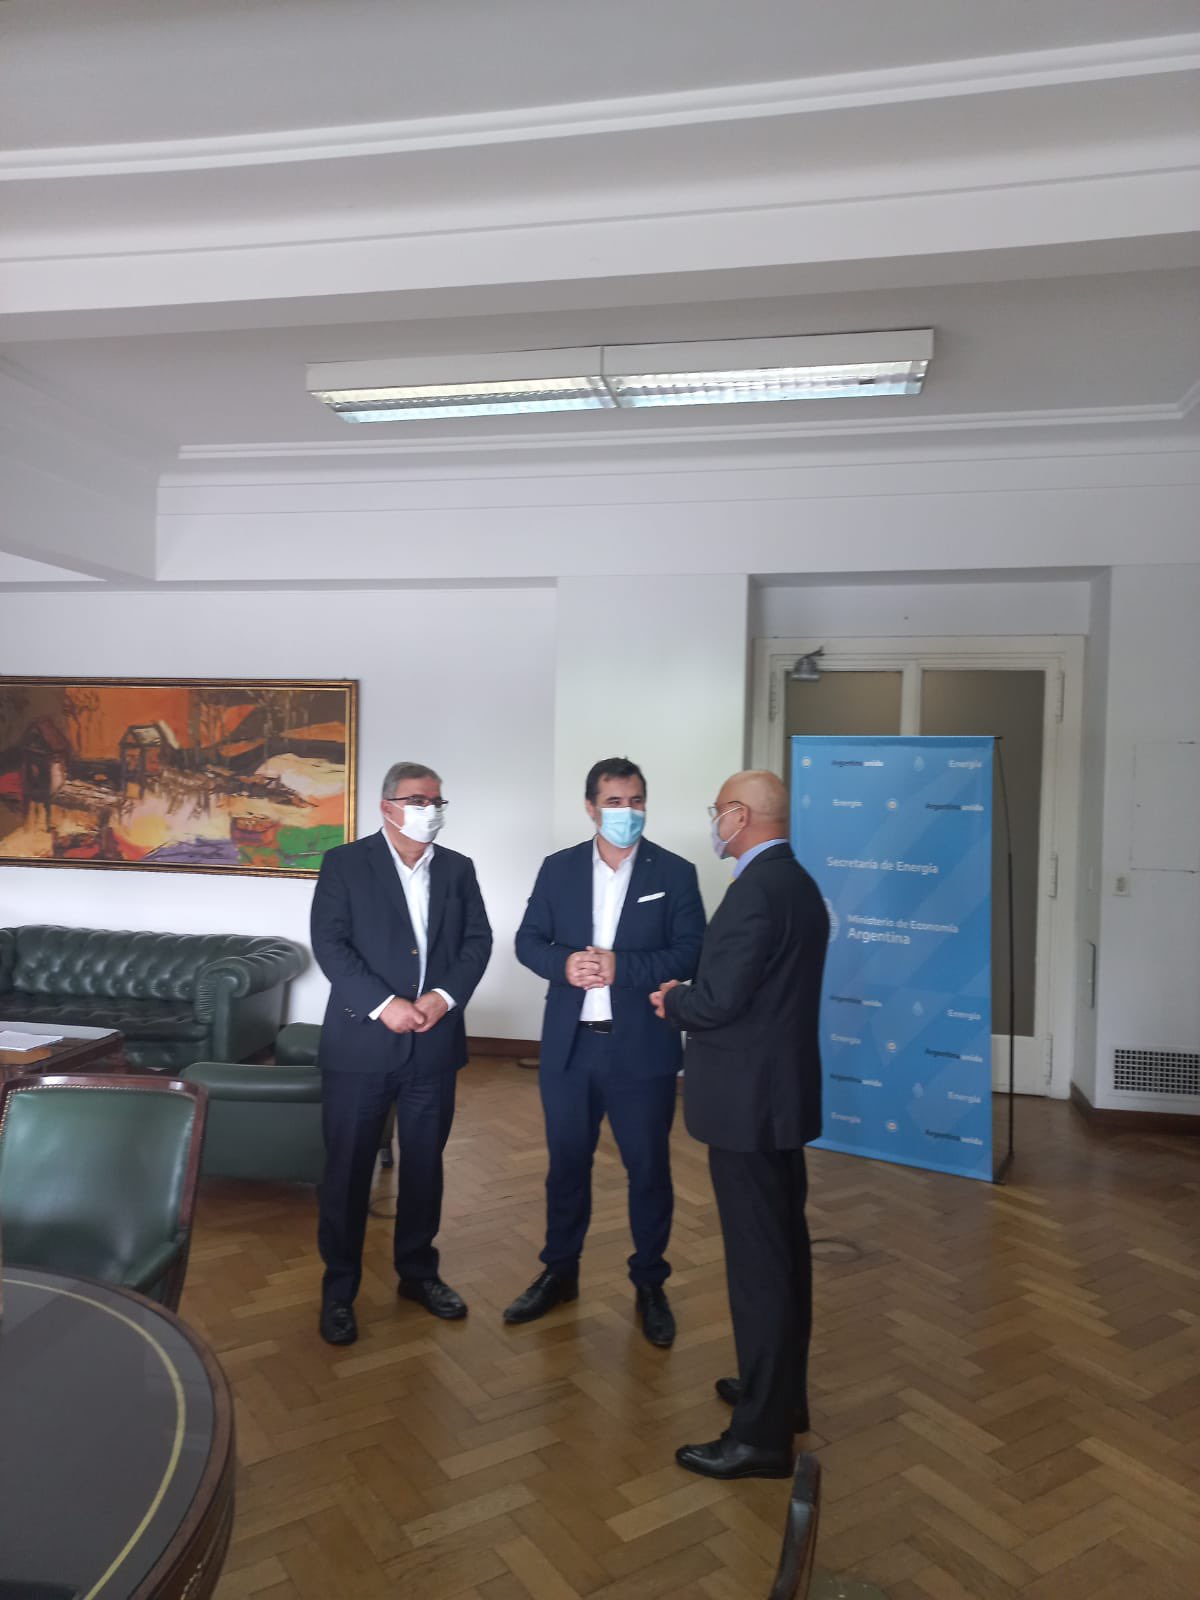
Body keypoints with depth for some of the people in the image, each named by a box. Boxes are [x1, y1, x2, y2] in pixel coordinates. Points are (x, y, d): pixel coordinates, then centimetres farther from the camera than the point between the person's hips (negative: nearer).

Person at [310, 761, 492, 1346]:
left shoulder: (457, 869, 8)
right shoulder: (345, 863, -3)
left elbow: (478, 940, 4)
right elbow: (329, 943, -11)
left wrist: (446, 996, -12)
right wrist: (383, 1004, -19)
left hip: (434, 1043, 4)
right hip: (361, 1041, -3)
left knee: (425, 1164, 15)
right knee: (348, 1168, 7)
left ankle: (418, 1271, 33)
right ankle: (339, 1288, 23)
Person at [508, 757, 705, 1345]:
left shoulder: (675, 873, -4)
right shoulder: (558, 868, 3)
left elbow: (691, 953, -9)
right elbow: (527, 940, 4)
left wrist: (622, 967, -21)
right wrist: (563, 964, -17)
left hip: (642, 1048, -2)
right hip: (568, 1046, 2)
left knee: (649, 1168, 9)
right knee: (566, 1162, 16)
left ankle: (650, 1284, 29)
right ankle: (560, 1271, 36)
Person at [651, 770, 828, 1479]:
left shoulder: (756, 889, -21)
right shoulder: (797, 882, 10)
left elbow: (719, 1001, -25)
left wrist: (672, 1002, -5)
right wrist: (690, 994, 7)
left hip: (748, 1099, -10)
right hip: (783, 1090, 10)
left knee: (757, 1260, 0)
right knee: (785, 1247, 19)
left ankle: (763, 1434, 13)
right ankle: (784, 1390, 36)